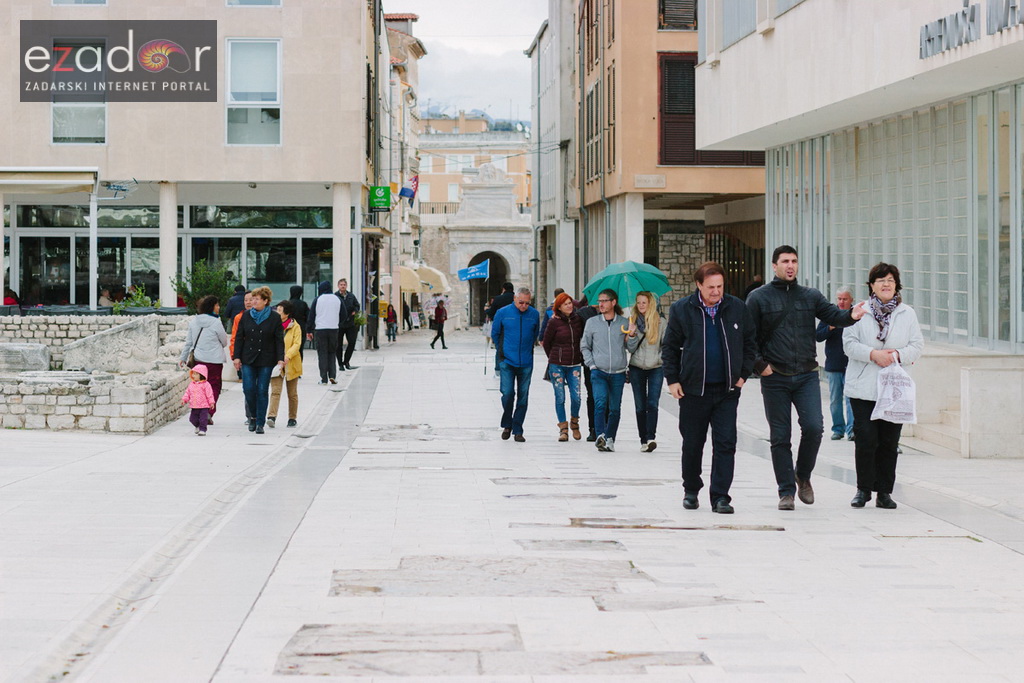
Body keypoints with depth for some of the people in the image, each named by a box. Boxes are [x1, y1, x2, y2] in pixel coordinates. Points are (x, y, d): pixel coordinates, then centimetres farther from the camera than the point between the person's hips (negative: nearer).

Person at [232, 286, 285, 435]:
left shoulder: (275, 318, -2)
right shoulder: (246, 316, 5)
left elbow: (279, 340, -1)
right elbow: (239, 337, 7)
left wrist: (280, 359, -8)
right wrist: (237, 356, 1)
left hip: (266, 360, -2)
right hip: (248, 359, 2)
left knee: (262, 391, 0)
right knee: (248, 389, -5)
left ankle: (260, 423, 8)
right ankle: (253, 416, 18)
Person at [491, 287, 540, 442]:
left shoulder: (534, 314, 2)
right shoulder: (503, 313, -2)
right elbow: (495, 333, 12)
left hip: (526, 363, 2)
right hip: (507, 361, -2)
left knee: (523, 397, 3)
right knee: (508, 393, -9)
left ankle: (517, 430, 12)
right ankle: (507, 425, 13)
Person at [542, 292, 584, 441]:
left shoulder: (578, 319, 3)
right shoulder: (554, 322, -6)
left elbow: (582, 338, 18)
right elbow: (546, 342, 6)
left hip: (575, 364, 2)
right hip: (557, 365, -2)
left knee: (576, 397, -5)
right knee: (560, 398, -1)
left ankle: (574, 423, 19)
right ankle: (563, 428, 9)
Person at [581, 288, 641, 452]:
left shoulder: (624, 323, 5)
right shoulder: (592, 322, 6)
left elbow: (632, 348, 9)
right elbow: (584, 346, 14)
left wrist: (632, 335, -10)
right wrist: (591, 364, 3)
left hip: (618, 373, 1)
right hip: (599, 372, -1)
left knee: (615, 408, 4)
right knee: (600, 403, -20)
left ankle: (610, 439, 16)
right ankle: (600, 435, -25)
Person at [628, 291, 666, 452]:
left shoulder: (660, 322, 4)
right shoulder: (632, 321, 6)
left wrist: (660, 359, -4)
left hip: (655, 368, -2)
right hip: (636, 368, 2)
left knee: (652, 404, -13)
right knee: (640, 406, 4)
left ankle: (651, 437, -18)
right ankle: (643, 440, 9)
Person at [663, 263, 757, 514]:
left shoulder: (738, 308, 3)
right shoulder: (681, 310, -1)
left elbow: (750, 342, 13)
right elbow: (670, 347, 6)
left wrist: (743, 374, 6)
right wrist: (673, 380, 0)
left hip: (727, 390, 1)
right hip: (693, 389, -1)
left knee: (725, 444, -5)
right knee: (692, 444, 9)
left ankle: (720, 497, -1)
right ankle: (691, 491, 28)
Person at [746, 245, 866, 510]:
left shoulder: (811, 296, 11)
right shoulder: (759, 297, 3)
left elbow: (832, 314, -1)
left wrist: (850, 316, -23)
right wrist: (759, 364, -10)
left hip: (807, 376, 2)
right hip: (775, 378, -2)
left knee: (813, 428, -11)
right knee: (780, 437, 1)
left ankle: (803, 476, 14)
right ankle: (786, 491, 10)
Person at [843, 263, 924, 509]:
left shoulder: (908, 314, 9)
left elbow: (917, 346, 6)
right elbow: (849, 343, -2)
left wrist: (896, 355, -13)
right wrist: (873, 354, -16)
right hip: (864, 387, -2)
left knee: (889, 442, 3)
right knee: (866, 439, -6)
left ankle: (884, 492, 12)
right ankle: (863, 489, 8)